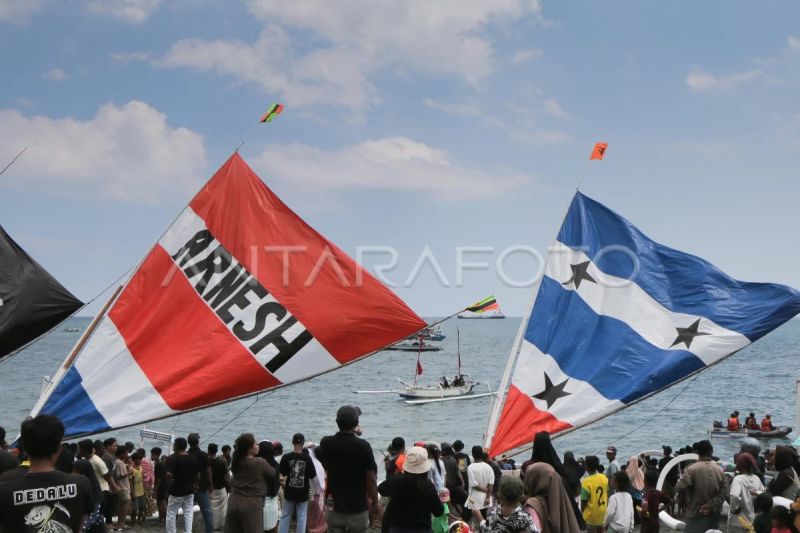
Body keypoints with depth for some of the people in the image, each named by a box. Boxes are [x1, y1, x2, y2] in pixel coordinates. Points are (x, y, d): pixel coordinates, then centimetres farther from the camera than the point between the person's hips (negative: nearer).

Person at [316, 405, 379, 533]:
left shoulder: (326, 443, -6)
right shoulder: (363, 446, -16)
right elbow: (371, 479, -13)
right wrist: (375, 502, 2)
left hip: (335, 506, 3)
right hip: (358, 507, -3)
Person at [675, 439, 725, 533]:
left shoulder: (691, 470, -17)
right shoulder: (719, 470, -1)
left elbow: (680, 488, -18)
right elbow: (722, 492, -6)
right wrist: (711, 505, -9)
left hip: (696, 513, -5)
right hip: (714, 513, 5)